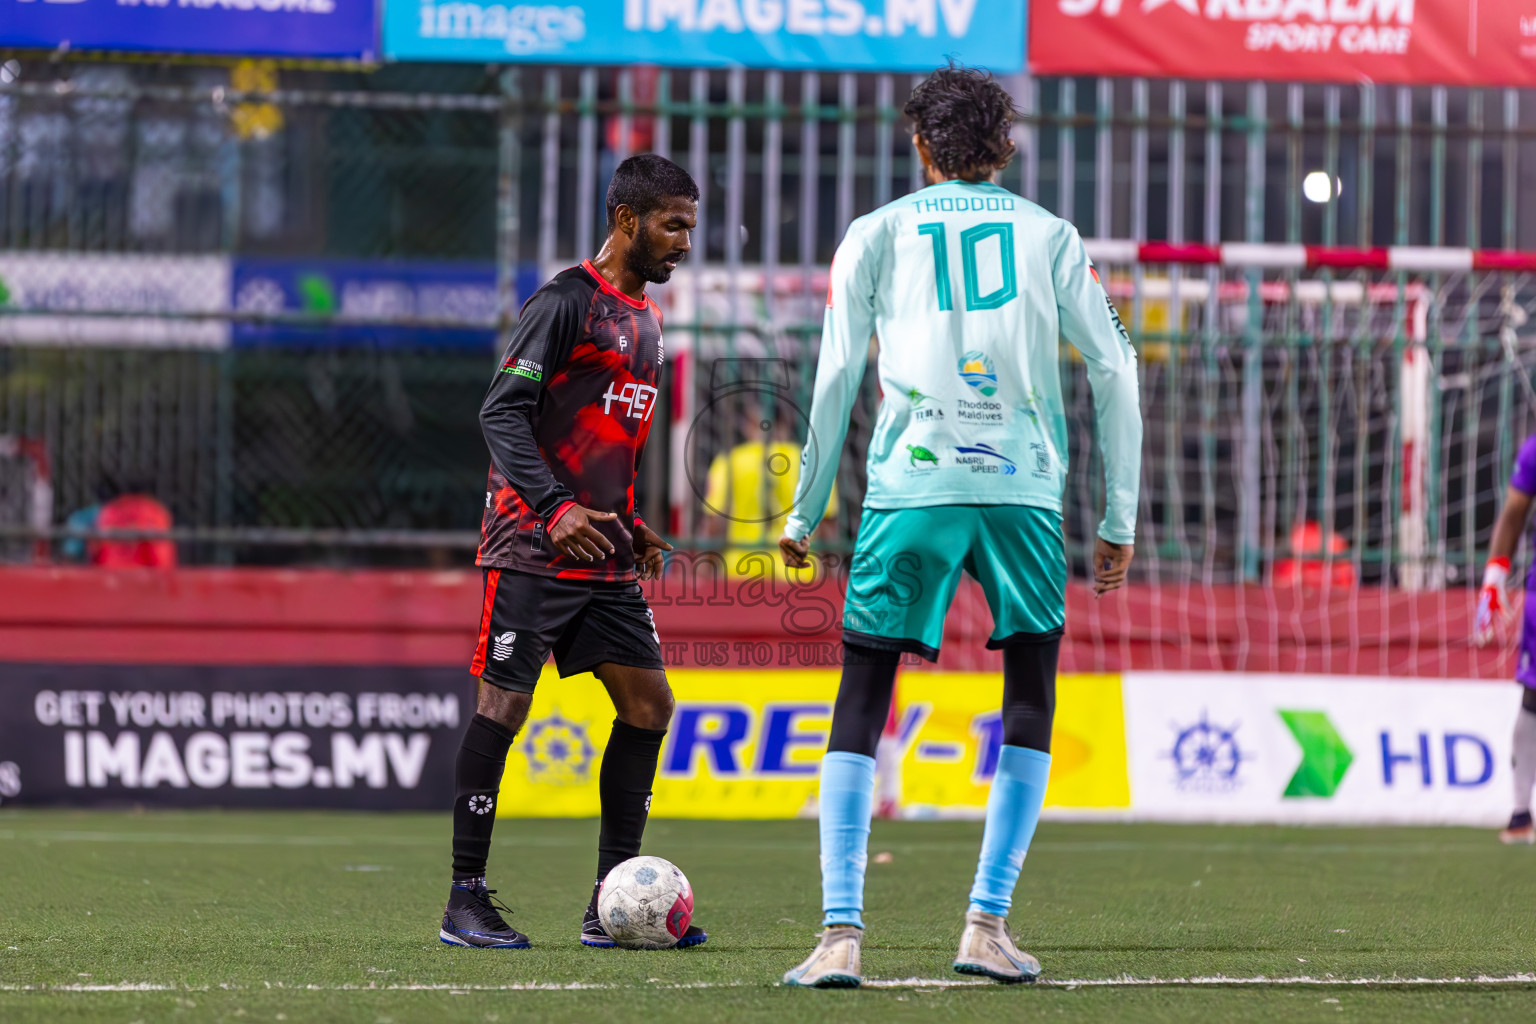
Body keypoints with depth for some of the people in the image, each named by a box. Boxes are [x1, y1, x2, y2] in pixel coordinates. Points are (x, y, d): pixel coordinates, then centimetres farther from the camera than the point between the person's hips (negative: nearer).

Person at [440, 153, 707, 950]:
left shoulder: (643, 317, 18)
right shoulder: (569, 301, -9)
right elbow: (501, 412, -16)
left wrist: (628, 526, 16)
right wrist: (556, 509, -26)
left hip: (603, 557, 9)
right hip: (532, 547, -9)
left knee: (648, 703, 3)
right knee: (503, 705, -7)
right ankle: (465, 899, -1)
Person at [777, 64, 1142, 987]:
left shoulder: (877, 234, 11)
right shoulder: (1050, 235, 14)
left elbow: (837, 375, 6)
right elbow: (1114, 370, 9)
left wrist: (806, 512, 12)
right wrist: (1120, 519, 13)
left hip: (910, 487, 0)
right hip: (1024, 487, 0)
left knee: (861, 707, 2)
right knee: (1032, 702, 12)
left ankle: (842, 934, -9)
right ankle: (988, 925, 3)